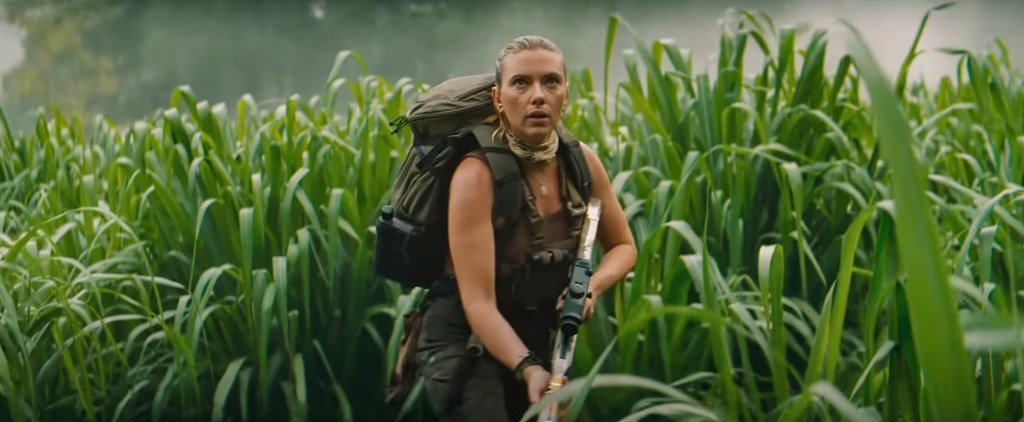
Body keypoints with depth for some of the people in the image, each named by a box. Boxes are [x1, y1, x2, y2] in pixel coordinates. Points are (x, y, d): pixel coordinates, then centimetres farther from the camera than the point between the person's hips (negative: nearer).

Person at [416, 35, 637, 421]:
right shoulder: (477, 174, -23)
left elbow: (623, 246, 8)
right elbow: (478, 303, -28)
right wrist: (528, 369, -41)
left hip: (537, 338, 6)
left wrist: (591, 287, -13)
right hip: (464, 339, -6)